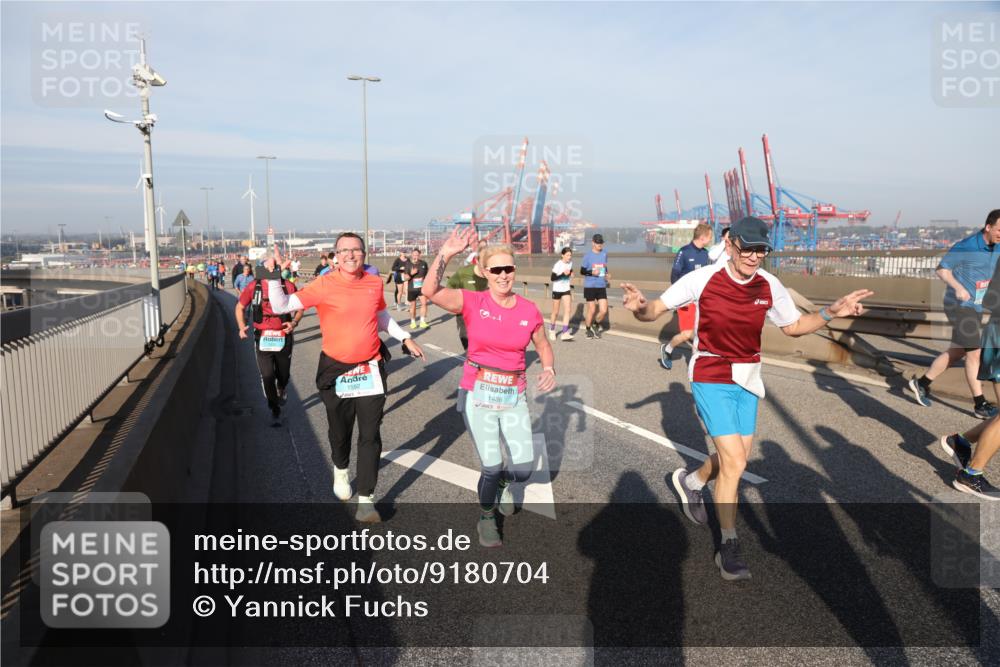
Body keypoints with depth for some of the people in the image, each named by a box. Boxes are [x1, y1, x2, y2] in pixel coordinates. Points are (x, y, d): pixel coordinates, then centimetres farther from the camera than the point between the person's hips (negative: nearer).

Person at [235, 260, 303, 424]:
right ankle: (275, 411, 14)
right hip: (262, 339, 0)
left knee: (283, 375, 15)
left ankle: (281, 391, 51)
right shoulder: (253, 286, -4)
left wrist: (294, 322, -12)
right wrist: (241, 327, -5)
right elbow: (240, 307, 9)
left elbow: (299, 307, 6)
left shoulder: (288, 287, -5)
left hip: (284, 338, 1)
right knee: (267, 376, -4)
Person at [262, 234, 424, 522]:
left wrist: (405, 339, 13)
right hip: (336, 371, -1)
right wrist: (272, 276, -27)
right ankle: (341, 470, 48)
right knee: (340, 431, 17)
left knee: (370, 435, 0)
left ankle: (366, 498, 10)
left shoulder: (375, 283, 0)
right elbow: (281, 306, -16)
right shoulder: (324, 285, -12)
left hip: (371, 369, 2)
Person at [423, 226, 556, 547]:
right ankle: (486, 518, 29)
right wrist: (446, 254, -33)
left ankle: (500, 482, 37)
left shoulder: (529, 310, -1)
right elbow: (430, 291, -23)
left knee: (523, 469, -2)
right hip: (479, 395, -2)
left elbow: (544, 347, 13)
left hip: (514, 397, 3)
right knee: (491, 467, -2)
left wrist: (548, 368, -7)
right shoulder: (473, 302, -8)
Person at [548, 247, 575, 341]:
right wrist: (563, 274, -30)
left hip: (566, 290, 4)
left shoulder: (570, 263, 1)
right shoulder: (558, 265, -17)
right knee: (555, 312, 6)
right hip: (557, 290, -4)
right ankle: (552, 330, 29)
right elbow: (553, 278, -19)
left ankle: (565, 333, -12)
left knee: (568, 310, -10)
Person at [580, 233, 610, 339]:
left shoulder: (604, 253, 7)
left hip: (601, 286, 4)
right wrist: (591, 272, -20)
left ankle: (596, 325, 26)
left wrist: (607, 274, 3)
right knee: (591, 309, 3)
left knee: (603, 310, -2)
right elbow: (582, 271, -3)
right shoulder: (588, 255, -6)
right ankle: (588, 329, 24)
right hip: (590, 286, -4)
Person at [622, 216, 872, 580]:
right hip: (711, 379, -5)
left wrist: (830, 312, -5)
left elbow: (793, 326, 11)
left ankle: (691, 481, 47)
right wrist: (640, 308, -36)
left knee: (735, 459, 13)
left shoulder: (770, 286, -5)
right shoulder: (702, 279, -17)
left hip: (747, 379, 5)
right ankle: (729, 546, 9)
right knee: (734, 462, -11)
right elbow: (655, 310, -13)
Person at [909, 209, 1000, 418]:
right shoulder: (966, 247, -17)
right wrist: (958, 287, -25)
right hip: (961, 306, -8)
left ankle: (921, 383, 26)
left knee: (957, 352, 14)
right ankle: (980, 405, 5)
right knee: (974, 353, -4)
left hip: (976, 307, 8)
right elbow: (942, 269, -11)